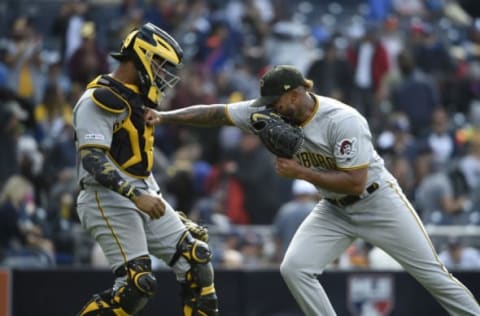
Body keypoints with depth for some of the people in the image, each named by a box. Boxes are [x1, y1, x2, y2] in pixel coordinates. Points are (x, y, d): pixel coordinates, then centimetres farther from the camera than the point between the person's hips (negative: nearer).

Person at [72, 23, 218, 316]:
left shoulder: (139, 97, 15)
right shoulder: (99, 100, -15)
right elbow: (93, 160, -25)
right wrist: (136, 196, -32)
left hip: (144, 195, 10)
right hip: (109, 200, -9)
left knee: (196, 259, 4)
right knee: (137, 284, -17)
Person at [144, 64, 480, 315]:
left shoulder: (343, 121, -29)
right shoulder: (273, 113, -12)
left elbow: (355, 182, -30)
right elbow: (214, 113, -12)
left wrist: (301, 172, -30)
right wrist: (164, 116, -23)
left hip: (377, 201, -6)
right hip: (333, 209, 6)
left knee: (432, 273, -3)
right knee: (294, 268, -12)